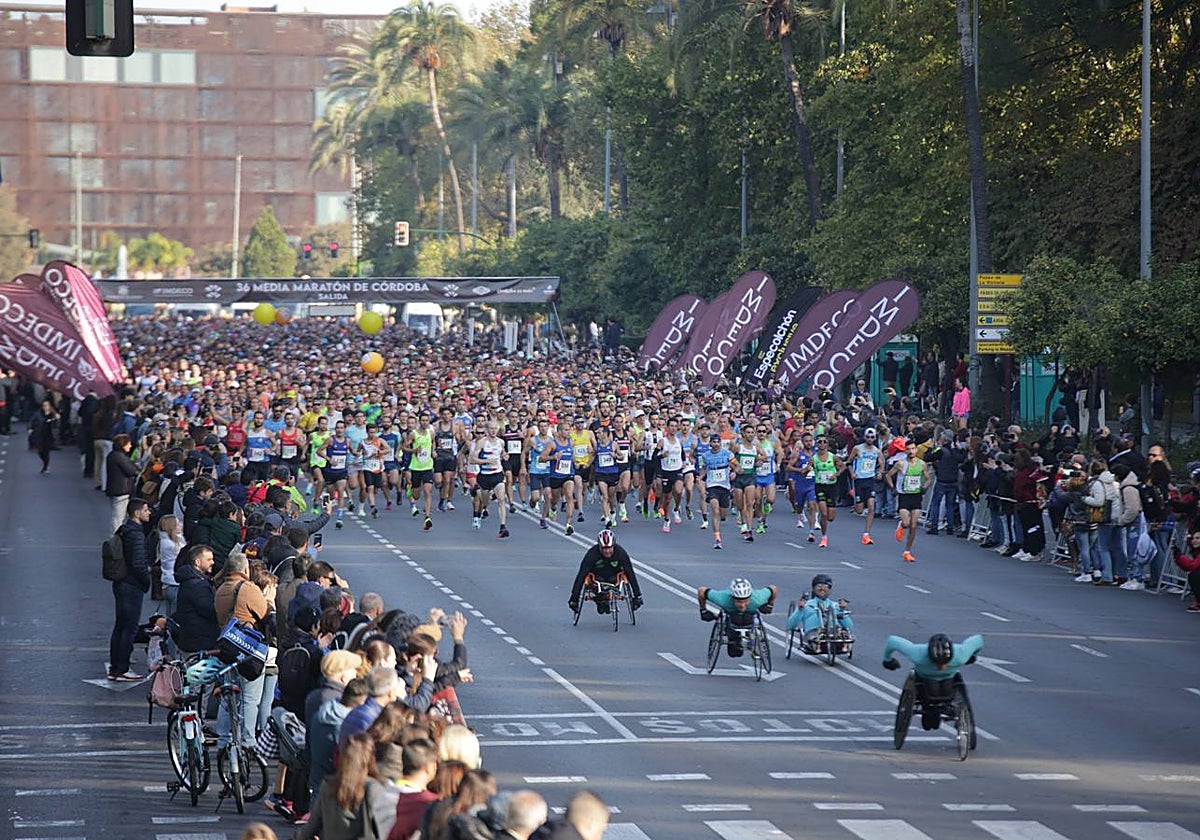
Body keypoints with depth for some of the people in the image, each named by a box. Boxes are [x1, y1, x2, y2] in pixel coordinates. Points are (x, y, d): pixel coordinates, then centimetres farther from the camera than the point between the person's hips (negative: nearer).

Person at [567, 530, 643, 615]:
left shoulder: (621, 553, -26)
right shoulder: (592, 554, -30)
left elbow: (630, 574, -24)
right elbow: (581, 575, -31)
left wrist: (637, 596, -26)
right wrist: (574, 598, -34)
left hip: (613, 577, 1)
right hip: (598, 575, -1)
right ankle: (600, 601, -2)